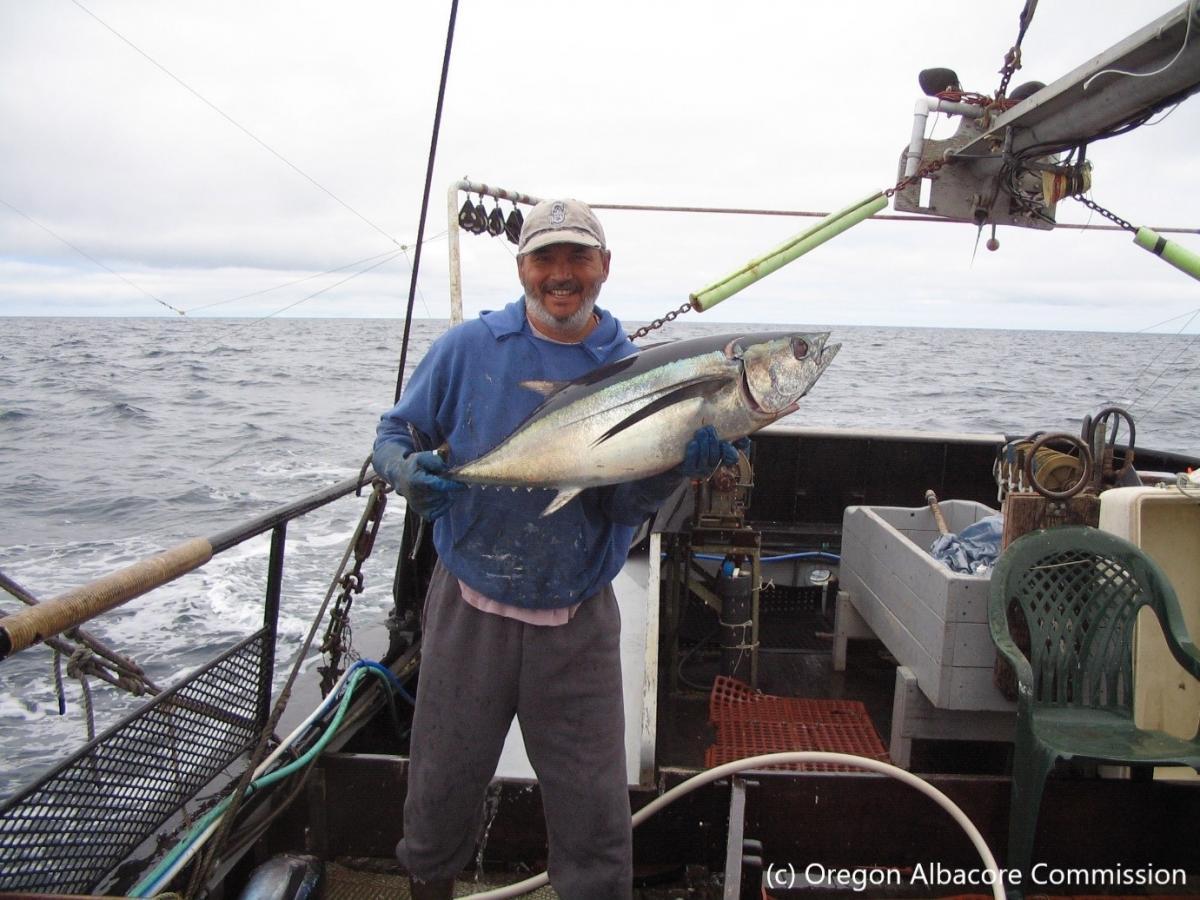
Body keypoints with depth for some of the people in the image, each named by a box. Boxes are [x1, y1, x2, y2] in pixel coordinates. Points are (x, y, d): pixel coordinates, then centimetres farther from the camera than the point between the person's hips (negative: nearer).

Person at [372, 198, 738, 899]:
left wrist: (677, 465, -30)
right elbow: (396, 433, 4)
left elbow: (626, 507, -9)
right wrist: (410, 472, -19)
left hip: (577, 626, 0)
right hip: (470, 612, 1)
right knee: (442, 791, 16)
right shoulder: (468, 347, -1)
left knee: (595, 812, 8)